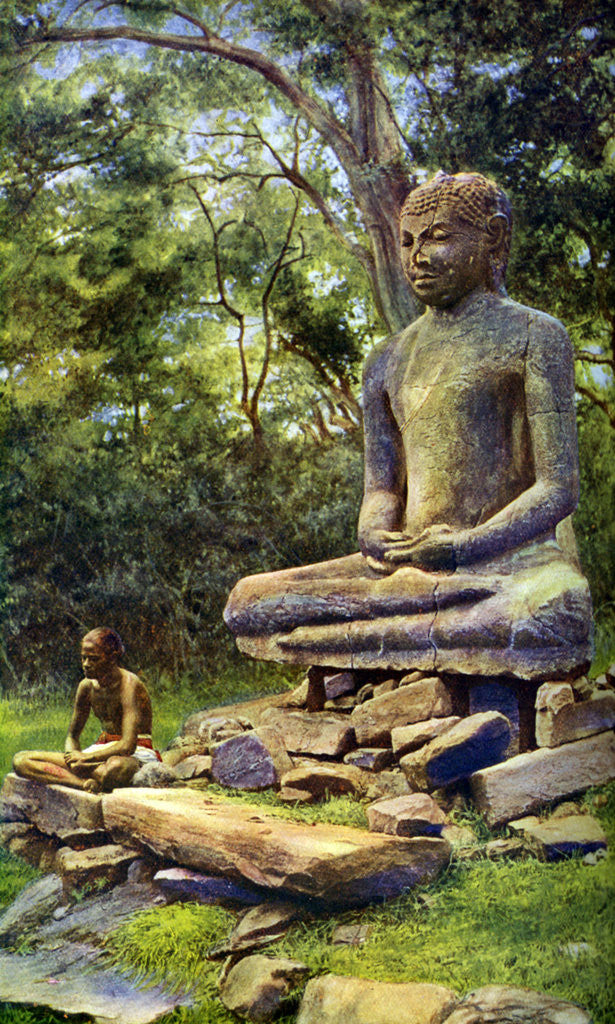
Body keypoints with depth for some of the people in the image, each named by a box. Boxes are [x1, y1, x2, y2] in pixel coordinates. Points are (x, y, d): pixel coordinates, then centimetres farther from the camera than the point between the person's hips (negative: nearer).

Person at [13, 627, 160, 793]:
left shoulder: (129, 685, -19)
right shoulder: (87, 686, 3)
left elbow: (128, 746, -27)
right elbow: (72, 736, 13)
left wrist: (85, 758, -18)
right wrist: (72, 756, -11)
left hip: (138, 755, -8)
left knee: (117, 767, -48)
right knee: (20, 760, -8)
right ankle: (86, 783, -27)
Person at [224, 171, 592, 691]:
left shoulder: (534, 336, 3)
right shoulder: (387, 362, 21)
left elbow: (559, 488, -5)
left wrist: (464, 546, -22)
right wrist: (374, 532, -10)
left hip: (510, 558, -4)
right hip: (407, 568, 5)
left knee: (556, 622, -41)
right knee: (250, 603, -14)